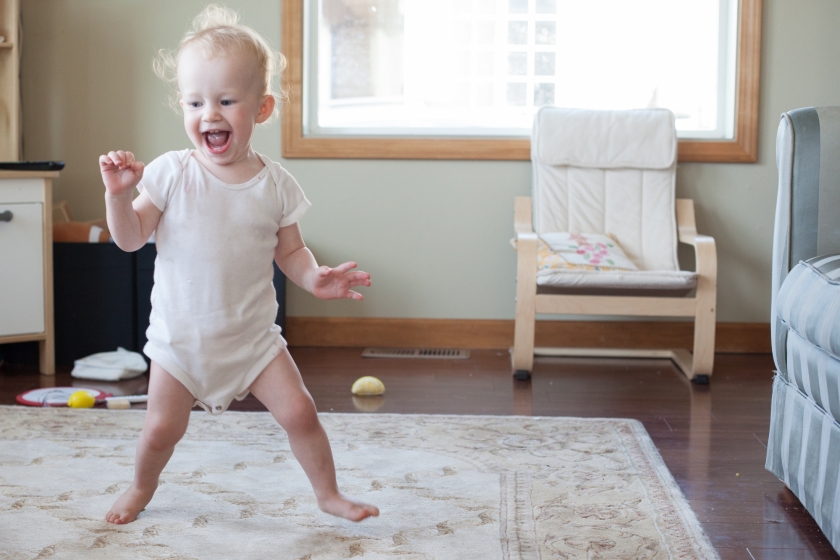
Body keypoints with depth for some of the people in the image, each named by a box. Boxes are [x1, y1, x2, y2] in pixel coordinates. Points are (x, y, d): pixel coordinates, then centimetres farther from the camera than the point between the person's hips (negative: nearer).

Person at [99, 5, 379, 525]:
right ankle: (142, 488, 36)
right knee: (162, 429, 4)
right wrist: (119, 194, -23)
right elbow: (130, 238, -6)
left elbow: (290, 251, 2)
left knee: (300, 413, -5)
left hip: (252, 335, 0)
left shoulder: (276, 184, -6)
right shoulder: (171, 174, -9)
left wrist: (315, 277, -17)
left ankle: (329, 493, 18)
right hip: (181, 337, 0)